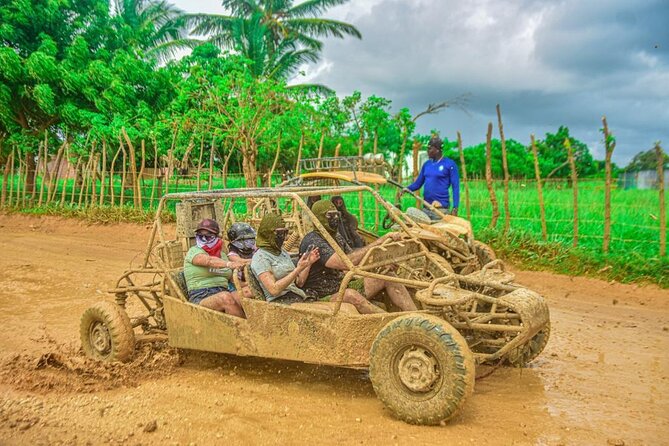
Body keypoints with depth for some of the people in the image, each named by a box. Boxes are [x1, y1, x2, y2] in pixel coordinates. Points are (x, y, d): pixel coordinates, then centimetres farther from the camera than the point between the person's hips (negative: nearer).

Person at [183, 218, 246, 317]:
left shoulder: (222, 255, 21)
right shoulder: (194, 251, 1)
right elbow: (209, 261, -22)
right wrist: (228, 264, -40)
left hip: (222, 293, 5)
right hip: (200, 298, -5)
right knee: (225, 297, -37)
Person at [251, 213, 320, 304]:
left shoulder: (284, 253, 20)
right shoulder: (260, 257, -5)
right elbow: (274, 290, -17)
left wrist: (309, 264, 4)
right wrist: (298, 269, -19)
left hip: (300, 298, 8)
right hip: (280, 301, -8)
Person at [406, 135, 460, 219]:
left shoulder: (449, 164, -5)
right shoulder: (426, 164, 12)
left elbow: (455, 187, -6)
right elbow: (418, 183, 16)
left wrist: (455, 207, -12)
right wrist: (407, 189, -4)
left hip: (441, 207, -6)